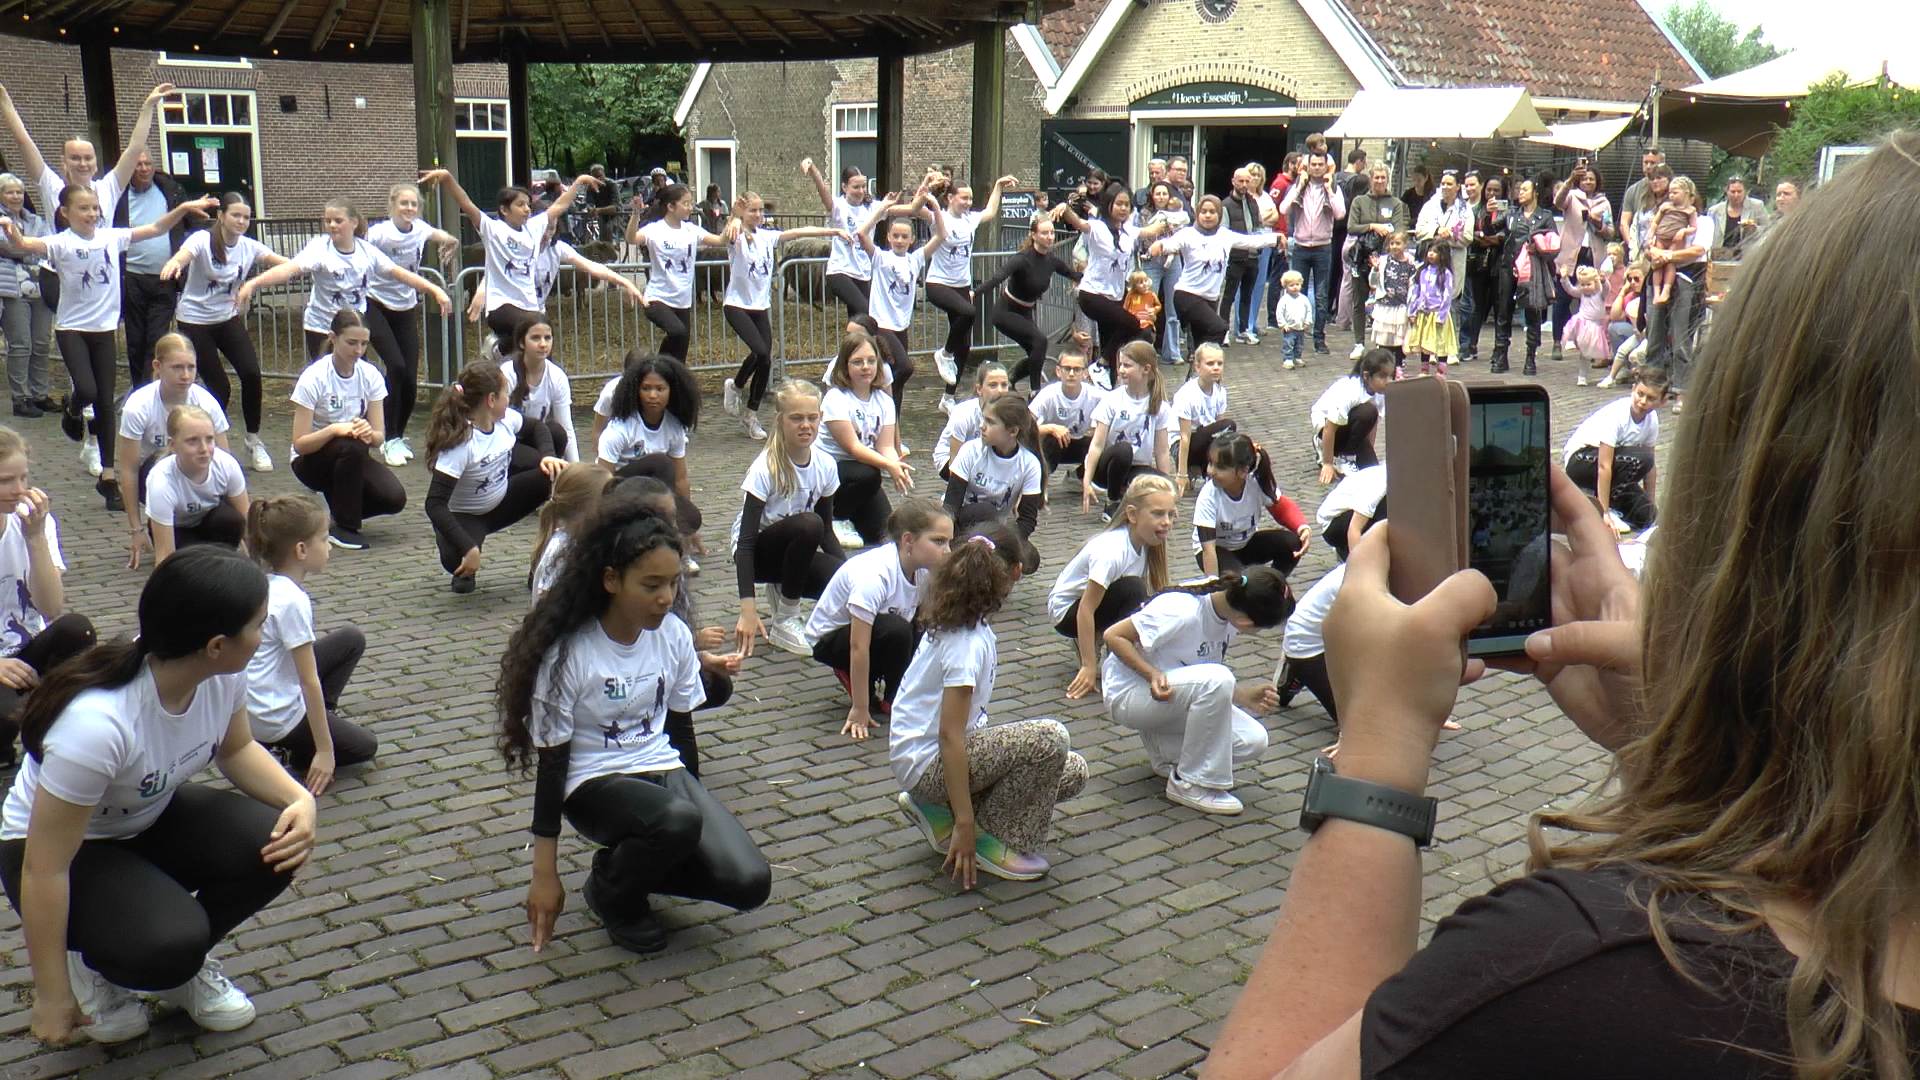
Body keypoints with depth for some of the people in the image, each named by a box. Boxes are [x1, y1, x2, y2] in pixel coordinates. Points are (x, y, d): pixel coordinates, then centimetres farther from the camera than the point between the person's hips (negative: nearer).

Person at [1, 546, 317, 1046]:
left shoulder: (223, 675, -20)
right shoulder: (97, 723, -39)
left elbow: (237, 749, 2)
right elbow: (46, 870, -30)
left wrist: (301, 800, -19)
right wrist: (52, 996, -21)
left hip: (149, 818, 6)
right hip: (52, 840, -6)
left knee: (271, 847, -22)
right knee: (167, 947, -31)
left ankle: (184, 957, 6)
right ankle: (94, 964, 5)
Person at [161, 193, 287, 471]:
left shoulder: (249, 247, -4)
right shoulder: (202, 240, -16)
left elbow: (286, 263, -18)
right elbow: (184, 254, -38)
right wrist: (174, 263, -63)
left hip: (228, 318, 4)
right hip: (194, 320, -4)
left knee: (251, 373, -15)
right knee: (219, 387, -7)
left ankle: (253, 440, 4)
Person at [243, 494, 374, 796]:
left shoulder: (263, 585, 2)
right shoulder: (293, 601, -24)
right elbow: (310, 681, -20)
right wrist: (325, 750, -15)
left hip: (250, 706, 8)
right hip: (274, 718, -8)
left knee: (352, 638, 13)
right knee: (364, 747, 9)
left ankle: (317, 719, 11)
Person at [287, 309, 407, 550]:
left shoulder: (371, 375, -6)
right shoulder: (313, 378, -19)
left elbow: (379, 437, -7)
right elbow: (300, 444, -20)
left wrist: (369, 433, -31)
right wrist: (335, 429, -38)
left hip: (353, 458, 4)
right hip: (311, 460, -4)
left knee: (394, 498, -23)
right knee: (353, 446, -37)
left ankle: (340, 503, 9)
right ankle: (343, 527, -18)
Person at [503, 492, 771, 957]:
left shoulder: (673, 635, -3)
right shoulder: (567, 653, -17)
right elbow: (551, 761, -13)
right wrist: (545, 875, -10)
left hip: (662, 768, 5)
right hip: (595, 783, -5)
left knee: (749, 883, -17)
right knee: (678, 820, -37)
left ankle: (639, 861, 11)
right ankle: (611, 891, -3)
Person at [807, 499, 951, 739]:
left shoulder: (925, 567, -13)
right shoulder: (873, 575, -35)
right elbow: (858, 646, -33)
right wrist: (859, 710, -30)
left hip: (880, 633, 7)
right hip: (829, 639, -7)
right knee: (895, 630, -34)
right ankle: (885, 698, -9)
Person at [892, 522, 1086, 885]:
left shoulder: (954, 621, 1)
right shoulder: (968, 642, -26)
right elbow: (949, 736, -28)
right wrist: (965, 824, -26)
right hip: (927, 762, -10)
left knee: (1073, 772, 6)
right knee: (1049, 738, -28)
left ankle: (938, 811, 9)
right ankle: (992, 842, -9)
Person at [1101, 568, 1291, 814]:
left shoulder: (1228, 614, -5)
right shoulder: (1182, 612, -28)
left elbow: (1212, 682, 6)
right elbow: (1113, 636, -22)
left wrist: (1244, 695, -12)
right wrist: (1153, 674, -34)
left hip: (1179, 696, 8)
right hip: (1128, 694, -8)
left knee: (1254, 741, -13)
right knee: (1217, 679, -34)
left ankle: (1163, 751, 9)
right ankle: (1189, 784, -19)